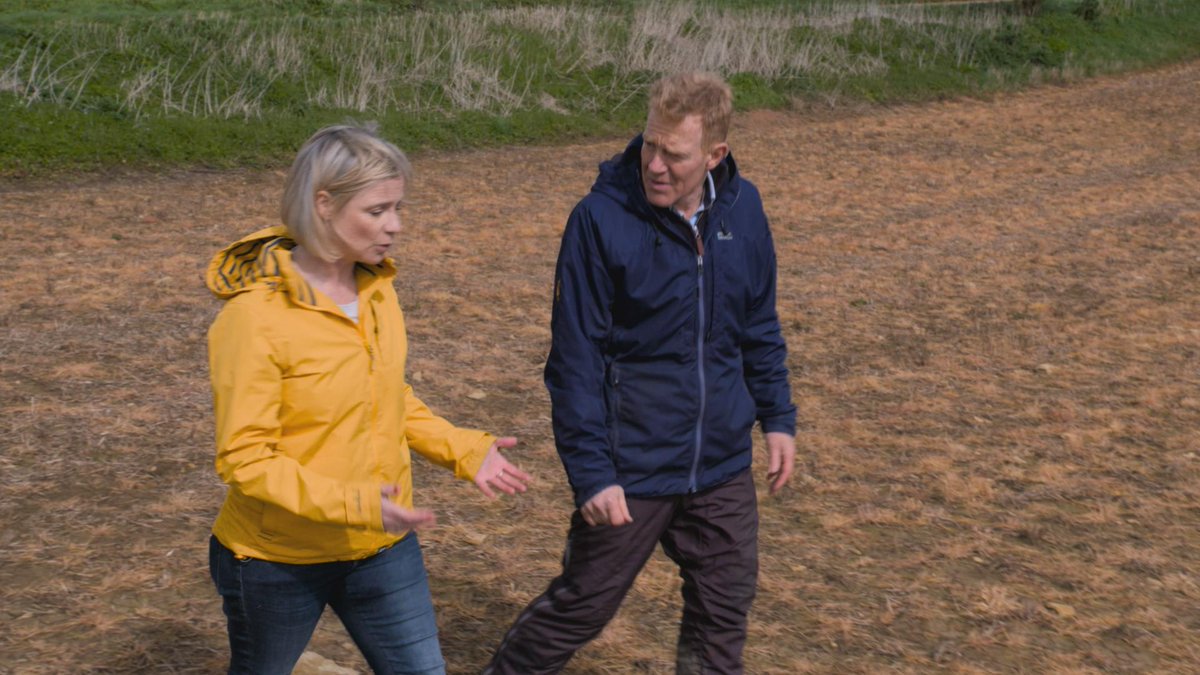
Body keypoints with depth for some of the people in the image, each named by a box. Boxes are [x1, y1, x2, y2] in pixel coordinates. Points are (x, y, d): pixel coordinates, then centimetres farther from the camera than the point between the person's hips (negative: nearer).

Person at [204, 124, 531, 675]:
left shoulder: (376, 288, -1)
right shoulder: (254, 315, -22)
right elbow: (244, 459, -23)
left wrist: (463, 449, 0)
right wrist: (350, 503, -34)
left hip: (381, 548, 5)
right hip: (279, 561, -5)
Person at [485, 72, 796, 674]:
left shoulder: (741, 208, -1)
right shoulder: (602, 218, -16)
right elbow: (576, 359, -15)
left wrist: (778, 417, 9)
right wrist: (591, 470, -17)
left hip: (722, 467, 5)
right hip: (631, 469, -4)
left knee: (723, 613, 15)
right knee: (579, 608, 7)